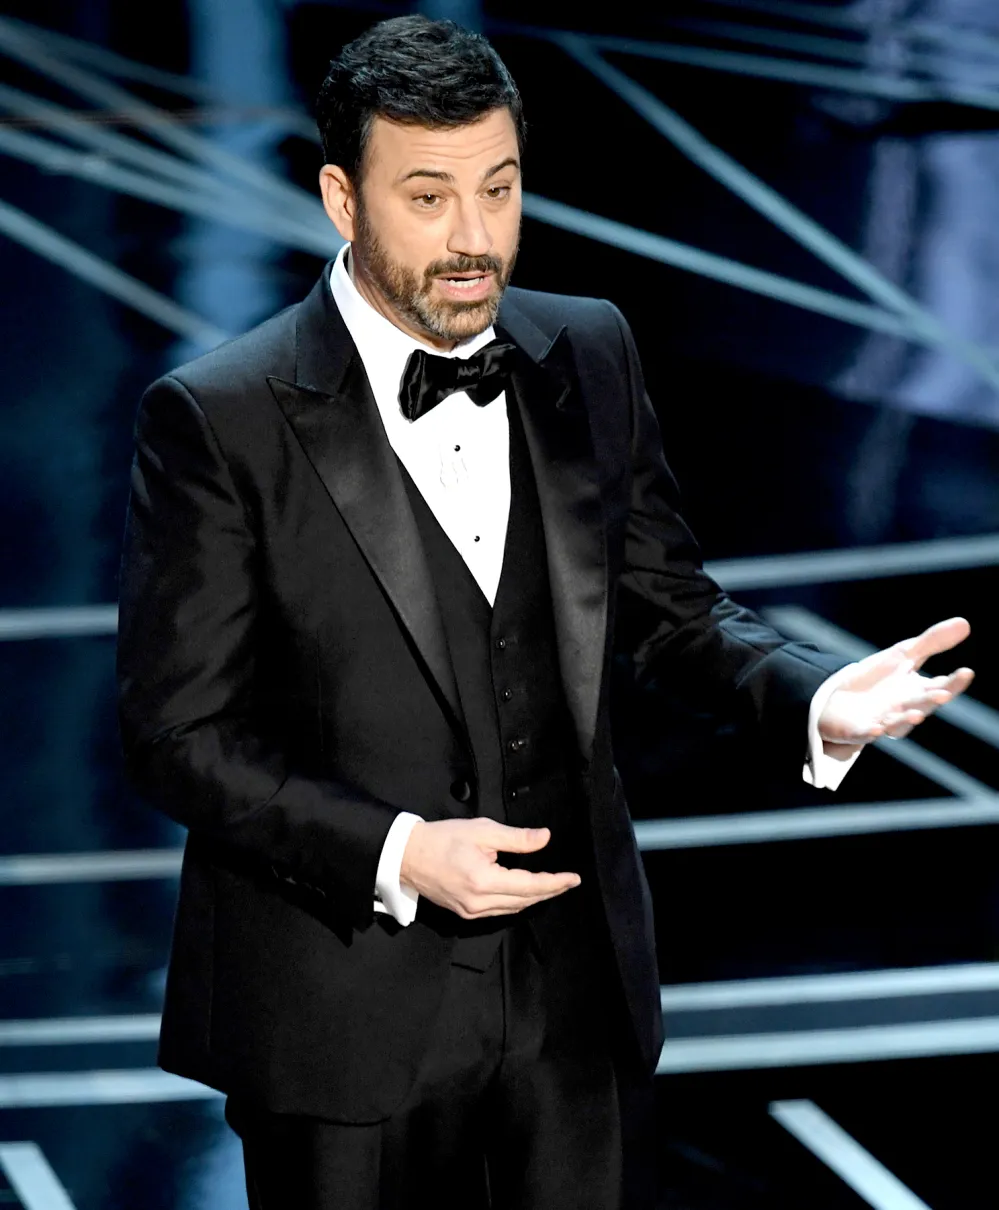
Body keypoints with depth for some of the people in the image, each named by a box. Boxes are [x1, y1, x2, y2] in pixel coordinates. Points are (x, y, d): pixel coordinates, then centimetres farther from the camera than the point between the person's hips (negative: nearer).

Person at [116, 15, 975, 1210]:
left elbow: (664, 603, 9)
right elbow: (179, 732, -11)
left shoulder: (590, 355, 2)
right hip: (348, 1009, -4)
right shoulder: (216, 420, -13)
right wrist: (394, 855, -22)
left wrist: (814, 699, -10)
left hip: (571, 988, 4)